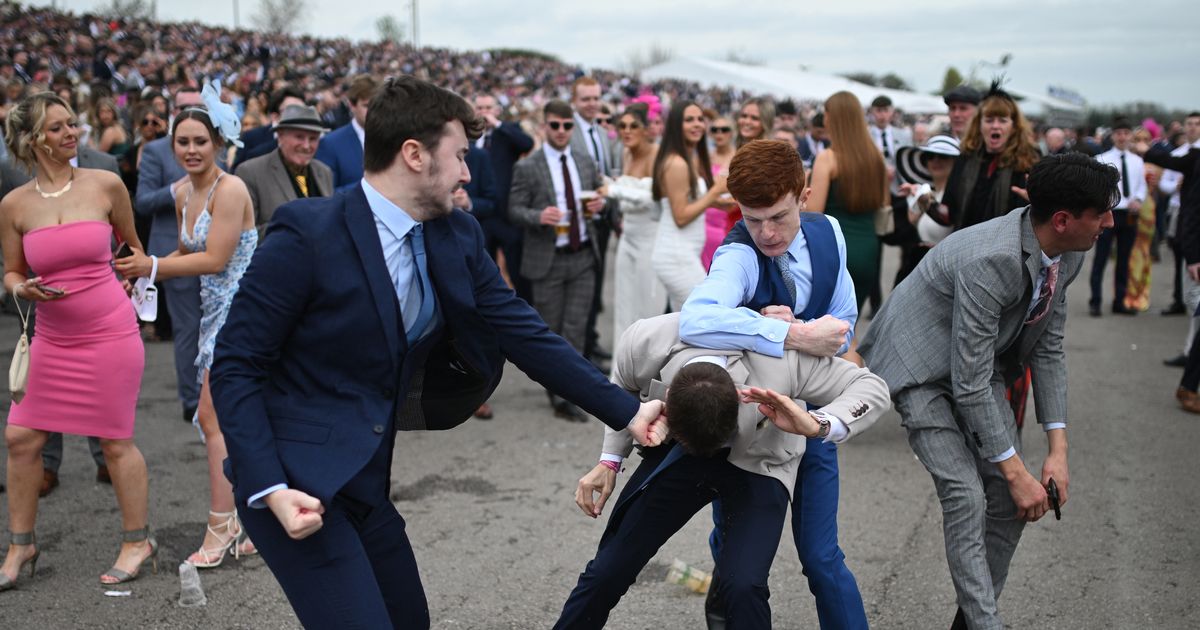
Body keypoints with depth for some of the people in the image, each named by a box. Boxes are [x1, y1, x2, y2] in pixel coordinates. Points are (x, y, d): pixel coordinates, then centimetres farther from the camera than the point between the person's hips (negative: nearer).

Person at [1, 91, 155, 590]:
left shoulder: (106, 185, -4)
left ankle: (137, 541, 21)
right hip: (51, 339, 3)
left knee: (115, 441, 3)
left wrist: (132, 290, 20)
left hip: (110, 334, -3)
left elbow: (132, 245, 12)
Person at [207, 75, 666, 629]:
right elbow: (235, 366, -14)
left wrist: (625, 411, 1)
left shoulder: (456, 238, 1)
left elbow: (524, 333, 3)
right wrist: (269, 489, -22)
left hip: (367, 484, 7)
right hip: (297, 482, -7)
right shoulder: (307, 234, -18)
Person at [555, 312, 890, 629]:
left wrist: (817, 424, -40)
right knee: (609, 569, -2)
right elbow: (623, 389, -2)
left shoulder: (782, 359, -36)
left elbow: (873, 387, -23)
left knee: (743, 585, -23)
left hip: (757, 463, -2)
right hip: (676, 452, 2)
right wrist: (610, 461, -8)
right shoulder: (645, 341, -29)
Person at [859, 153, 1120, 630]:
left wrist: (1058, 450, -4)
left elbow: (1048, 349, 1)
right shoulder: (989, 261, -36)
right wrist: (1016, 471, -24)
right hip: (923, 365, -8)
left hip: (981, 361, 8)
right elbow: (970, 384, -32)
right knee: (966, 497, -19)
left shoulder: (1068, 254, -9)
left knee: (1011, 500, 2)